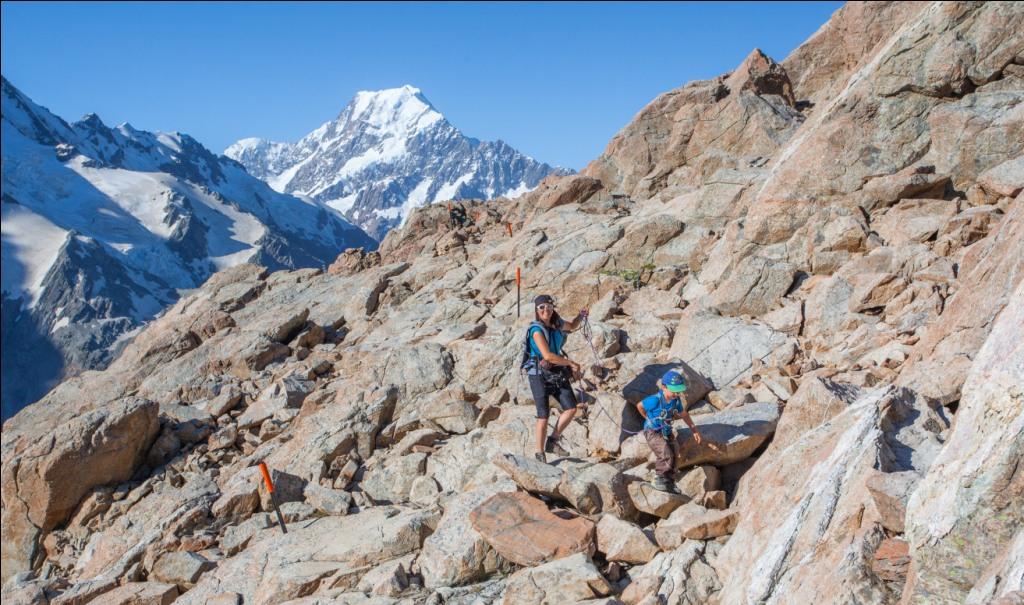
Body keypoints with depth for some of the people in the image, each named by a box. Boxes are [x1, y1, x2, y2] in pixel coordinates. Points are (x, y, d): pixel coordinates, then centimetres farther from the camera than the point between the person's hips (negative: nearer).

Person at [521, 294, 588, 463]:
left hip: (557, 373, 7)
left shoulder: (557, 323, 4)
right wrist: (572, 364, -17)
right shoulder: (537, 329, -18)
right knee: (543, 415, -5)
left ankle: (552, 442, 13)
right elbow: (548, 355, -26)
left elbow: (572, 326, 28)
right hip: (539, 375, -7)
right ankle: (540, 453, 9)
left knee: (571, 409, -4)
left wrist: (581, 316, 6)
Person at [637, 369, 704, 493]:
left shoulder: (676, 400, -8)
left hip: (666, 432, 7)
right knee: (666, 456, -23)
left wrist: (695, 430, 11)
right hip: (653, 432, -7)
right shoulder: (656, 400, -27)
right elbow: (639, 406, -11)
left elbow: (684, 414, 10)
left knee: (672, 459, 6)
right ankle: (659, 478, -3)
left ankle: (670, 484, 22)